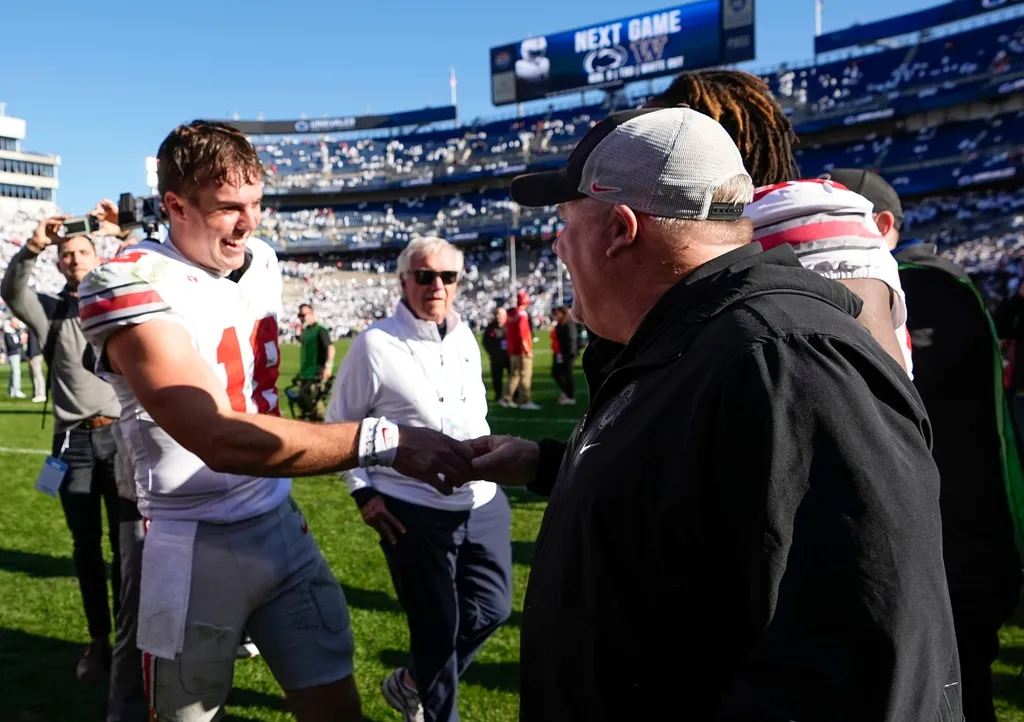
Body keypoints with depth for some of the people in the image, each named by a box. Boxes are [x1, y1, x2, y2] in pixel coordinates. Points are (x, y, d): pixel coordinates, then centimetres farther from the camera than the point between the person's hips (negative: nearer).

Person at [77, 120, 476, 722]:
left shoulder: (263, 263, 6)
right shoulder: (134, 284, -19)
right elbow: (219, 438, -32)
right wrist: (383, 440, -38)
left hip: (281, 523, 6)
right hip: (197, 546, -6)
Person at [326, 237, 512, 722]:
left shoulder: (466, 337, 6)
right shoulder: (375, 345, -11)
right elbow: (340, 425, -2)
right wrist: (363, 491, -7)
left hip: (484, 503, 6)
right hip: (414, 513, -6)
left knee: (491, 609, 12)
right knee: (437, 626, 5)